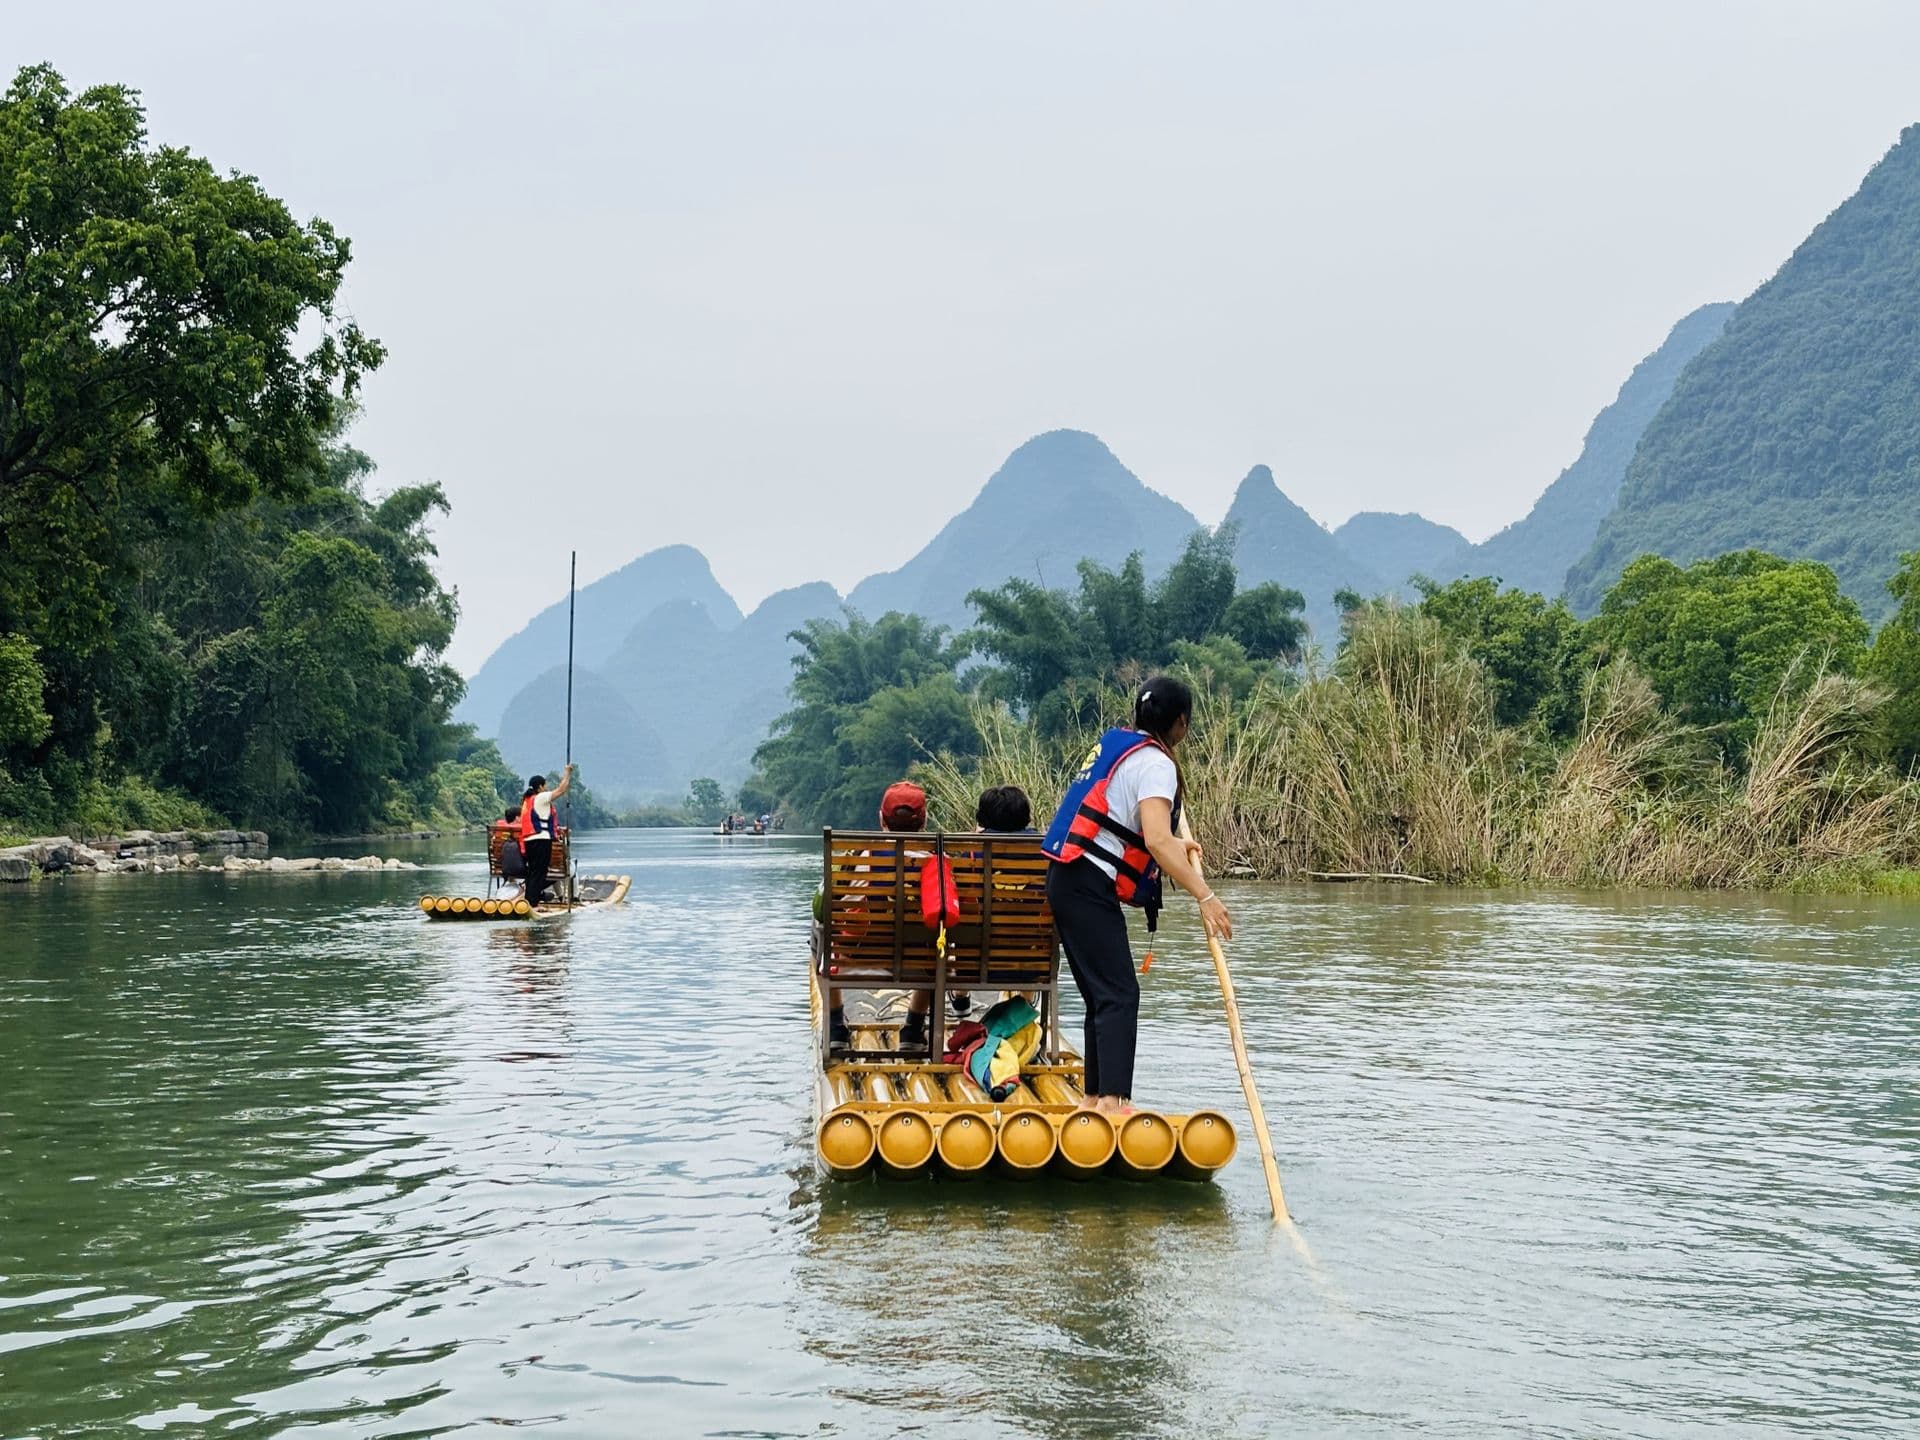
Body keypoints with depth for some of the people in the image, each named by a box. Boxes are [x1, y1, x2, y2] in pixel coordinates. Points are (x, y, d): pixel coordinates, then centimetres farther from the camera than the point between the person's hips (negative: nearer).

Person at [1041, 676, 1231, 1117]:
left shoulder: (1116, 742, 17)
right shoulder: (1154, 763, -12)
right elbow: (1157, 841, -26)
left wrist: (1175, 845, 43)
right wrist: (1205, 897, -28)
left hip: (1069, 882, 10)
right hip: (1090, 888, -10)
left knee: (1102, 996, 14)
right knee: (1120, 995, -15)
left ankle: (1093, 1098, 17)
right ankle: (1112, 1101, -24)